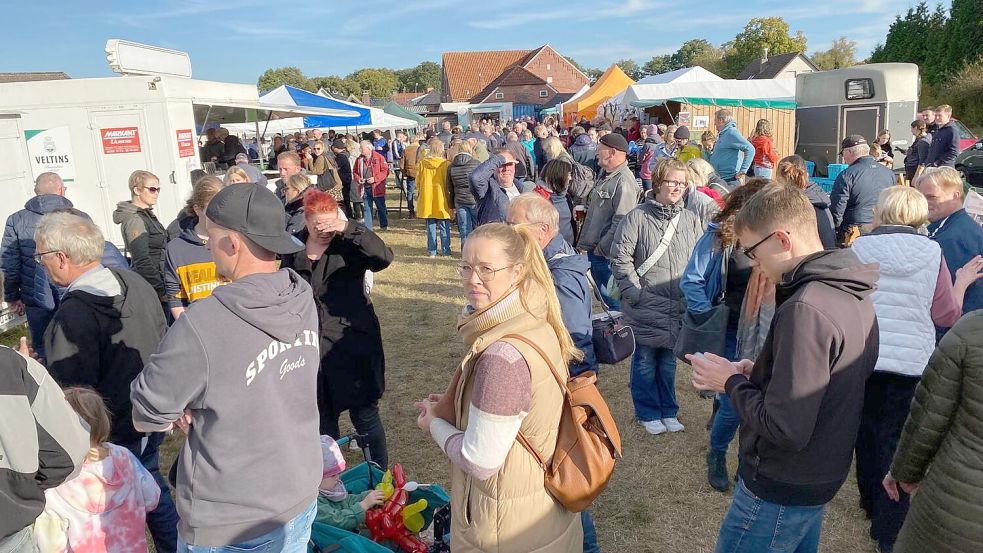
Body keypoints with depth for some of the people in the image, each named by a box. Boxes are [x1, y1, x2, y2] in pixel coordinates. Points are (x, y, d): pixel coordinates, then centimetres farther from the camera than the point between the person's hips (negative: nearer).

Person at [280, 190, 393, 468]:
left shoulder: (348, 245, -9)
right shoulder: (293, 249, 4)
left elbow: (384, 256, -27)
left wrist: (350, 228, -31)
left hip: (353, 341, -4)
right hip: (310, 344, 4)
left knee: (364, 413, 6)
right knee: (323, 416, 16)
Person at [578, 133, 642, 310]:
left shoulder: (624, 181, -20)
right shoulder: (605, 178, 13)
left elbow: (621, 222, -25)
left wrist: (602, 248, -19)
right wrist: (584, 244, 18)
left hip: (607, 255, -10)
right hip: (594, 250, 10)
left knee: (613, 301, 0)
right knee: (602, 297, 20)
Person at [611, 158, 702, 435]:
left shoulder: (691, 220, 5)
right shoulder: (637, 217, -8)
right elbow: (620, 258, -9)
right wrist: (635, 293, -12)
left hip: (678, 308, 4)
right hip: (646, 307, -4)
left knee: (669, 361, 16)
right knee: (645, 361, 8)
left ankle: (668, 411, 32)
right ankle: (648, 413, 26)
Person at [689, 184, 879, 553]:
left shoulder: (805, 309, -28)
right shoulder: (853, 295, 2)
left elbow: (785, 429, -29)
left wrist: (732, 381, -15)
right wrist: (758, 374, 1)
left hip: (780, 492, -9)